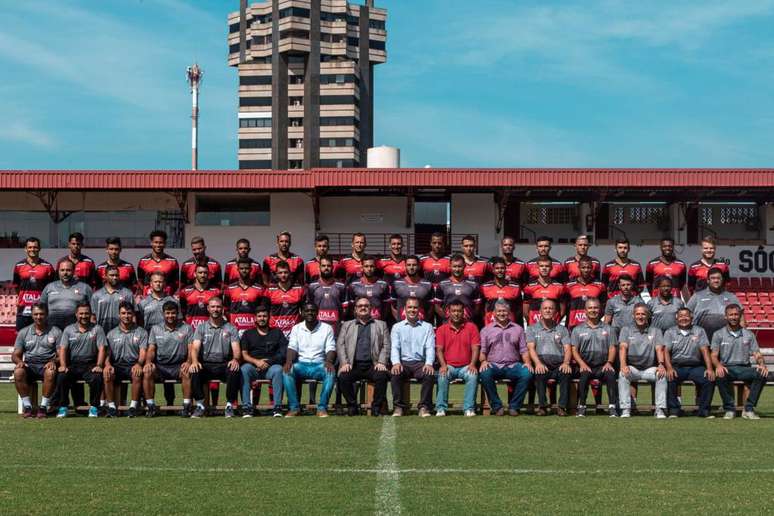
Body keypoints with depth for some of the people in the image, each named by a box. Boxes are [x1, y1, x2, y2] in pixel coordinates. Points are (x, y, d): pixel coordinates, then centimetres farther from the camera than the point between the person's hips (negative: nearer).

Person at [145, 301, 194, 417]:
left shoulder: (186, 328, 8)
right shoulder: (155, 329, 13)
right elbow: (151, 349, 6)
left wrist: (188, 362, -20)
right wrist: (148, 362, -15)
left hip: (179, 366, -1)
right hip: (160, 366, 1)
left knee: (187, 372, -34)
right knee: (147, 372, -29)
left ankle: (186, 406, -26)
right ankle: (151, 406, -20)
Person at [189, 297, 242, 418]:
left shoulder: (230, 328, 11)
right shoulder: (201, 328, 12)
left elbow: (236, 348, 0)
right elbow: (195, 347, -1)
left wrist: (235, 359, -25)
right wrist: (194, 361, -24)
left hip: (224, 365, 0)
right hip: (206, 365, 1)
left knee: (235, 371, -33)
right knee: (194, 371, -32)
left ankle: (230, 405, -21)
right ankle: (200, 405, -21)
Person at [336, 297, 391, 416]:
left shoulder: (381, 325, 20)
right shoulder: (347, 325, 22)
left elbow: (386, 346, 10)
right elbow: (340, 345, 11)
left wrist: (381, 362, -7)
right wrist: (344, 363, -6)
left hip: (373, 365, -1)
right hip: (353, 365, 1)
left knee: (382, 376, -32)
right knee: (343, 377, -30)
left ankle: (376, 408, -17)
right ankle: (352, 407, -13)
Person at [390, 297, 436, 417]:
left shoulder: (427, 327, 14)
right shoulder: (397, 327, 15)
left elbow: (430, 348, 3)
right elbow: (394, 347, 3)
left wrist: (429, 364, -17)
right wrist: (396, 363, -17)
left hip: (420, 363, 0)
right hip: (403, 362, 0)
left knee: (430, 375, -32)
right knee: (394, 374, -32)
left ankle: (424, 407, -24)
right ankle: (398, 407, -23)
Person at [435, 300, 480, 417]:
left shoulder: (471, 327, 6)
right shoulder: (442, 329, 7)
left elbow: (475, 348, 0)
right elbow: (439, 350, 0)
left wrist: (472, 364, -17)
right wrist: (443, 365, -18)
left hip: (466, 366, 0)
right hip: (449, 366, 0)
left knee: (473, 375, -31)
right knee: (442, 375, -32)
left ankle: (469, 408, -27)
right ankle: (441, 408, -25)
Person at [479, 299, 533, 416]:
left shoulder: (518, 329, 19)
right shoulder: (486, 330, 15)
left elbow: (523, 350, 14)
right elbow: (482, 351, 9)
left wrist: (527, 362, -5)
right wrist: (483, 361, -13)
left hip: (513, 365, 1)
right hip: (494, 365, -1)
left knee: (527, 373, -30)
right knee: (484, 374, -35)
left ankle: (514, 406, -15)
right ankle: (497, 406, -19)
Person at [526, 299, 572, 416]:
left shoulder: (562, 329, 22)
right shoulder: (532, 328, 18)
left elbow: (568, 349, 9)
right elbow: (531, 348, 3)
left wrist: (566, 363, -13)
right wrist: (538, 363, -17)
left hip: (558, 366, 1)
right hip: (541, 364, -1)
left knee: (566, 373, -33)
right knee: (539, 373, -36)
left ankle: (562, 407, -30)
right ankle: (542, 406, -29)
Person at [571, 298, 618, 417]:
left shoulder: (607, 329, 17)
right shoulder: (578, 329, 15)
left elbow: (612, 348, 9)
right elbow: (574, 350, 6)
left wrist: (609, 362, -10)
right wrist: (582, 364, -12)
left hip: (603, 366, 1)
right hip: (585, 365, -1)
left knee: (611, 374, -31)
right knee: (584, 374, -34)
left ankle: (612, 407, -29)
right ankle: (581, 406, -27)